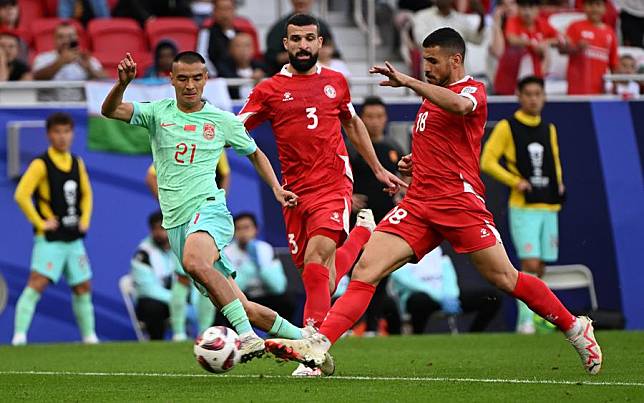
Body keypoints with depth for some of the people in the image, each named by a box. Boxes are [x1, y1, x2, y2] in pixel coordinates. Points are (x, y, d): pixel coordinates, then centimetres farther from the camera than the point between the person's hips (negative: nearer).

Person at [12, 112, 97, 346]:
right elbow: (21, 195, -18)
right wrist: (40, 223, -17)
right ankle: (19, 334, -19)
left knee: (83, 286, 11)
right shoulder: (41, 165, -10)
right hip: (49, 239, -6)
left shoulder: (77, 163, 10)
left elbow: (86, 193, 24)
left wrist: (85, 219, 10)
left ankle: (89, 335, 23)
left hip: (74, 239, 6)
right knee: (37, 282, -17)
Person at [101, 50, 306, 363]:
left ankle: (247, 336, -38)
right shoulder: (158, 113, 9)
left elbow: (255, 153, 24)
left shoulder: (223, 121, 8)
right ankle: (301, 338, 14)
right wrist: (122, 84, -23)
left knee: (194, 261, -38)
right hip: (176, 223, 3)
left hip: (209, 209, -3)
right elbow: (110, 111, -4)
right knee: (239, 307, -1)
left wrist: (276, 188, 10)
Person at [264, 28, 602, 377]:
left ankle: (575, 328, 14)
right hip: (419, 204, 7)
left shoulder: (473, 90, -2)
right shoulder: (431, 96, 22)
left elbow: (460, 105, -30)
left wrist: (407, 82, -29)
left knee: (505, 279, -5)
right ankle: (319, 345, -20)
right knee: (363, 272, -10)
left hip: (459, 201, -7)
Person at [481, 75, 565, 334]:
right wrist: (515, 181, -13)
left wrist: (559, 183, 10)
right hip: (523, 207, -5)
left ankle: (536, 317, 17)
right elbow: (487, 161, -5)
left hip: (549, 206, 6)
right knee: (530, 264, -15)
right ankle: (525, 320, -12)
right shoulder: (507, 127, -2)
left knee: (541, 268, 7)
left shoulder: (549, 129, 15)